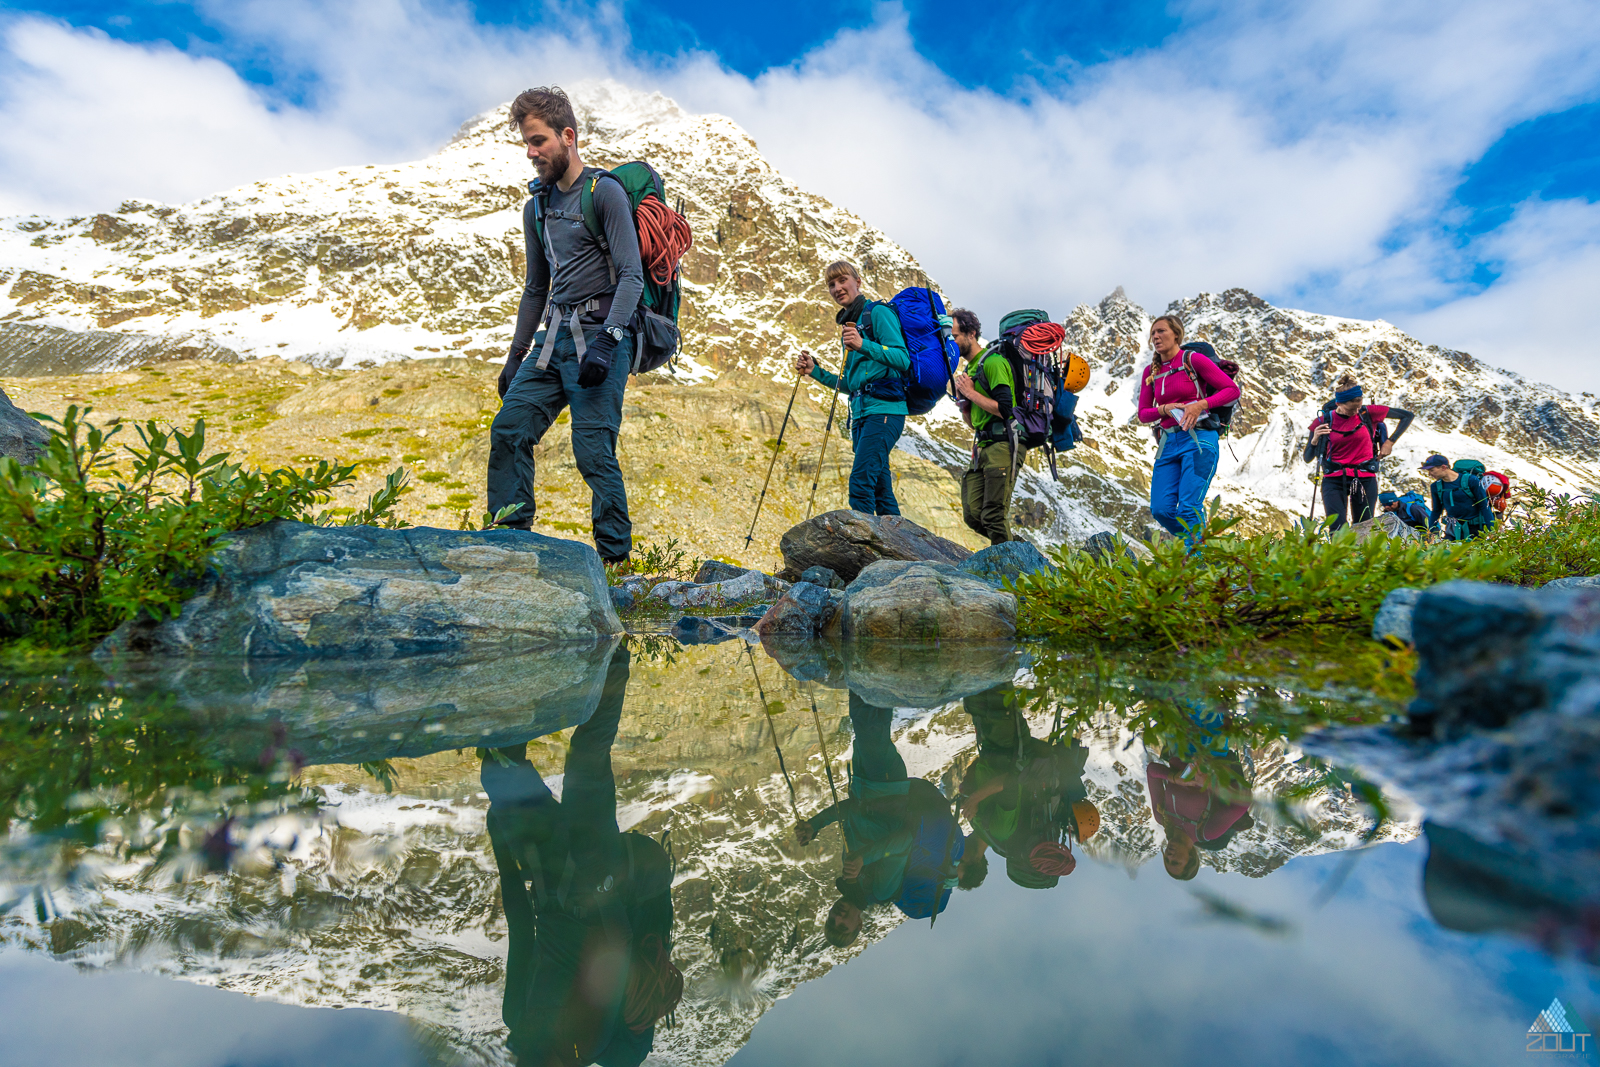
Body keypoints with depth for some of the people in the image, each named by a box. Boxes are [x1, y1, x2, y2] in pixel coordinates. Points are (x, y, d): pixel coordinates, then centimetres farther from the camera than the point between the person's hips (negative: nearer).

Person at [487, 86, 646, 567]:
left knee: (593, 450, -13)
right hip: (552, 338, 8)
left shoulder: (605, 192, -3)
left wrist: (605, 340, -24)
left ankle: (617, 559, -5)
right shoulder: (536, 207, 20)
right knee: (508, 430, -1)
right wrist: (515, 357, 22)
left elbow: (632, 276, -11)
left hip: (600, 334, -7)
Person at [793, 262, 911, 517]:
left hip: (884, 409, -9)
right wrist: (815, 370, 15)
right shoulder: (849, 324, 23)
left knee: (860, 482, -19)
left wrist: (863, 345, -27)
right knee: (880, 490, 7)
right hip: (861, 414, 9)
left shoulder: (878, 312, -2)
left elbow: (903, 359, -15)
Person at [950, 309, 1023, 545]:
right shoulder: (969, 369, 18)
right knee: (973, 516, 5)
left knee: (994, 515, -11)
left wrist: (972, 393, -10)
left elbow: (1004, 409, -20)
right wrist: (962, 401, 3)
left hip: (1004, 444, -9)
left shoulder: (993, 362, -9)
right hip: (983, 447, 9)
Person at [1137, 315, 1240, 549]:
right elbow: (1143, 413, 14)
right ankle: (1198, 544, 19)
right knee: (1161, 509, -3)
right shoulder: (1151, 371, 14)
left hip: (1198, 439, -5)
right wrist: (1165, 409, -5)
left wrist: (1201, 404, -15)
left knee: (1189, 508, -15)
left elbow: (1232, 390, -1)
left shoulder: (1193, 360, -1)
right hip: (1169, 442, 5)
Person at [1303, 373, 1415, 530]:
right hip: (1334, 480, -1)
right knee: (1337, 531, -15)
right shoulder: (1323, 421, -2)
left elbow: (1408, 416, 13)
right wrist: (1315, 440, -16)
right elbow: (1308, 458, 2)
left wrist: (1390, 441, 5)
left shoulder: (1368, 412, 0)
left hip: (1365, 479, 1)